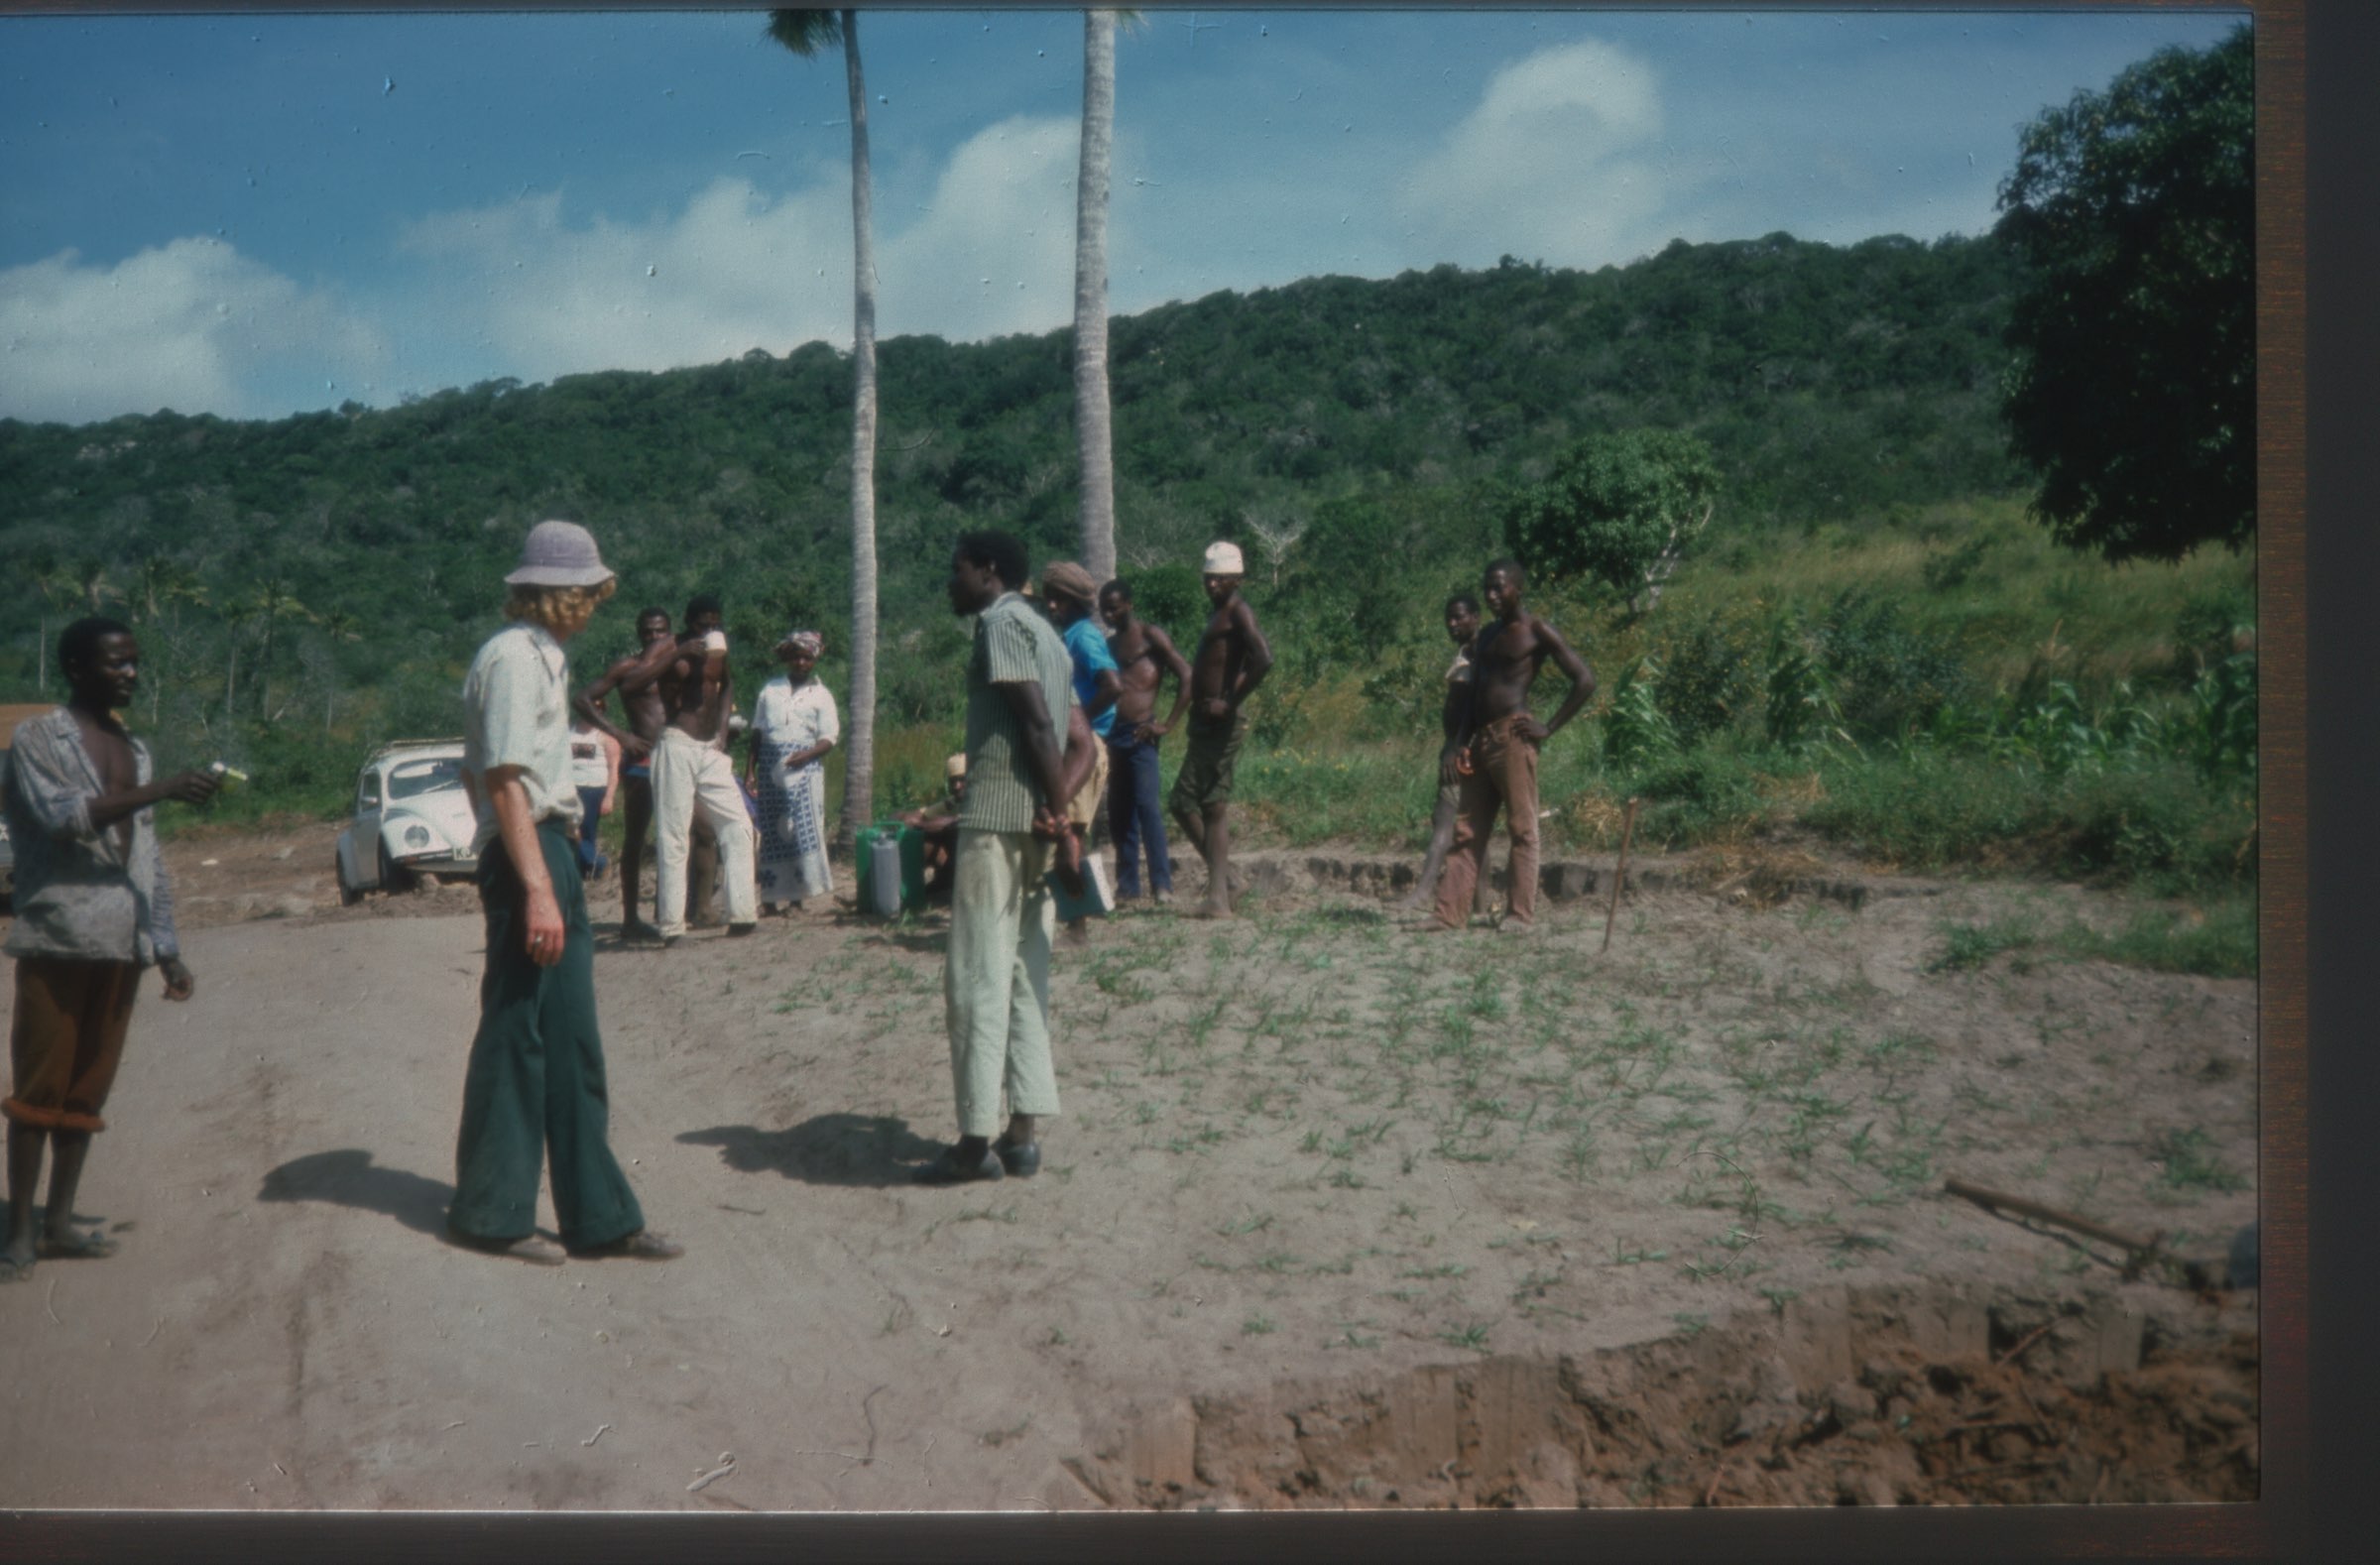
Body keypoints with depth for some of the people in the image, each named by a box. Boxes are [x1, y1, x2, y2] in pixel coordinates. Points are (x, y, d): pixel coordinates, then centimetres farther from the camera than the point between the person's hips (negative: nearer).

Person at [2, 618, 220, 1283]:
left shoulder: (134, 750, 17)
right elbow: (61, 817, -19)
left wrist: (168, 948, 14)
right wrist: (159, 791, -26)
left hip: (121, 943, 6)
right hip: (57, 938, -6)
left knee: (87, 1089, 9)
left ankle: (60, 1221, 16)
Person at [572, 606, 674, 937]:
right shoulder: (627, 667, -1)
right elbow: (581, 700, -7)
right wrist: (618, 734, -15)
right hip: (641, 760, -6)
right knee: (636, 838, -4)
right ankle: (630, 919, -1)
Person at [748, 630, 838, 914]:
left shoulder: (820, 695, 7)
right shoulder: (770, 689, 14)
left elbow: (829, 737, 1)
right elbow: (758, 731, 14)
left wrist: (807, 755, -18)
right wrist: (752, 769, 7)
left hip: (805, 768, -2)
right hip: (771, 767, 2)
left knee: (803, 828, -13)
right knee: (771, 831, 3)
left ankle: (796, 896, -9)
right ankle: (770, 898, 8)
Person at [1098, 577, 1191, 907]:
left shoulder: (1150, 637, -1)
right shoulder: (1109, 645, 19)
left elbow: (1186, 676, -8)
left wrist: (1168, 725, -12)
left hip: (1139, 734, -7)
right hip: (1112, 733, 7)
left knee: (1146, 806, -15)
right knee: (1118, 813, 7)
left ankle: (1162, 885, -17)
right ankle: (1127, 885, 11)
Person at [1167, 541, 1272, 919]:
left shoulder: (1238, 612, -9)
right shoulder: (1219, 614, 19)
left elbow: (1264, 659, -26)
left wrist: (1231, 703, -20)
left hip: (1220, 724, -10)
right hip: (1204, 723, 10)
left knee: (1213, 808, -8)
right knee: (1182, 803, 12)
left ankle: (1219, 898, -6)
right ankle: (1222, 884, 17)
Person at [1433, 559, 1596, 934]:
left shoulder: (1537, 632, -2)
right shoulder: (1484, 638, 19)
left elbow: (1585, 680, -7)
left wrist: (1548, 729, -10)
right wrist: (1455, 745, 8)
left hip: (1513, 738, -7)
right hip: (1479, 740, 7)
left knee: (1521, 828, -3)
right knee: (1467, 830, 4)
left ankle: (1520, 916, -1)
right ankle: (1449, 916, 3)